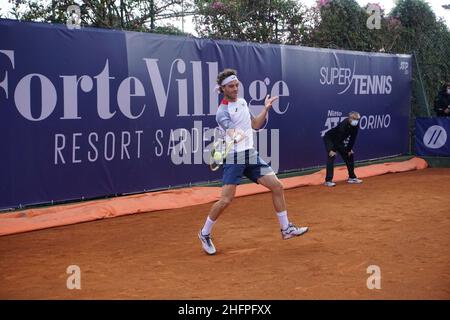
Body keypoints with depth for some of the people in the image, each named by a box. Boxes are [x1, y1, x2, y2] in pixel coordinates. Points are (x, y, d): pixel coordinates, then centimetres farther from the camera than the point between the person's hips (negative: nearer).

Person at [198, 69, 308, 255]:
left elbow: (255, 125, 21)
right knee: (226, 200, -11)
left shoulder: (242, 102, 12)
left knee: (277, 186, 2)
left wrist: (266, 109, 11)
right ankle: (205, 234, 11)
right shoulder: (223, 112, -12)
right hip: (234, 158, -7)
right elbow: (234, 135, -29)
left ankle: (286, 229, 15)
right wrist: (238, 136, -51)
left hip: (251, 156, 7)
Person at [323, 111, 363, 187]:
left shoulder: (355, 126, -11)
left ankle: (352, 177, 21)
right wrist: (332, 150, -32)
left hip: (340, 142, 8)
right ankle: (328, 180, -24)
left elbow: (352, 138, -2)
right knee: (332, 157, -22)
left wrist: (350, 149, -4)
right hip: (329, 139, -8)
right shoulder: (343, 125, -33)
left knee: (349, 156, 9)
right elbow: (338, 138, -34)